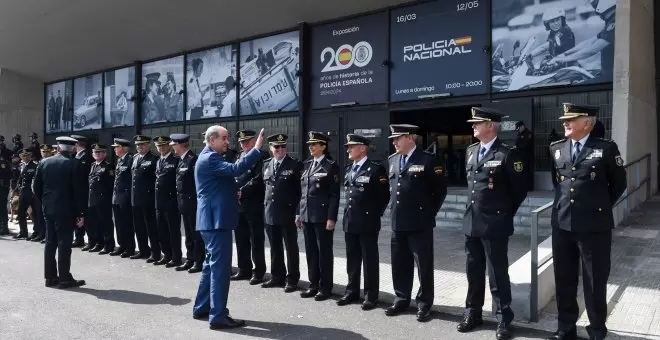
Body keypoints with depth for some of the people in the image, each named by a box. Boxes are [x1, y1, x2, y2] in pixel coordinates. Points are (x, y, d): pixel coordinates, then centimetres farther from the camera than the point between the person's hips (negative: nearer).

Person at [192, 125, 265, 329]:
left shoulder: (210, 157, 19)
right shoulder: (210, 158, -15)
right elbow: (236, 169, -30)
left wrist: (232, 193, 16)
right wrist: (257, 148, -30)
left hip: (214, 218, 11)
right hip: (216, 219, -11)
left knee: (212, 264, 18)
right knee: (220, 266, -8)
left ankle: (201, 308, 28)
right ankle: (218, 316, -2)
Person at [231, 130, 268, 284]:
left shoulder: (261, 156, -7)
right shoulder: (240, 157, 17)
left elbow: (258, 179, -16)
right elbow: (234, 176, 17)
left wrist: (242, 191, -18)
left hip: (254, 205, -7)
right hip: (238, 204, 7)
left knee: (256, 240, 0)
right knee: (241, 240, 13)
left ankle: (258, 272, 10)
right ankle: (244, 270, 24)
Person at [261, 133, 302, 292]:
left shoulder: (295, 165, -6)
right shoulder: (266, 164, 10)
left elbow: (300, 190, -6)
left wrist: (298, 212, -10)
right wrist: (265, 206, 12)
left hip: (288, 214, -5)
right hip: (270, 213, 5)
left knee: (291, 248, 4)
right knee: (275, 248, 14)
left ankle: (292, 280, 14)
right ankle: (277, 277, 26)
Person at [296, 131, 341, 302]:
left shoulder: (331, 166, -6)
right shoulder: (307, 165, 13)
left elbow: (334, 195, -10)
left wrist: (331, 218, -15)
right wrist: (299, 213, 12)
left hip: (322, 216, -6)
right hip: (306, 215, 6)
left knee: (324, 252, 3)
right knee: (311, 251, 12)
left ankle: (325, 287, 14)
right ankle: (313, 285, 23)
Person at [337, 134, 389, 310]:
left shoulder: (376, 168, -10)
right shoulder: (349, 169, 13)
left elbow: (384, 196, -8)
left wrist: (375, 215, -4)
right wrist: (349, 213, 14)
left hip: (367, 223, -7)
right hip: (350, 221, 7)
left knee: (370, 260, 3)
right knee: (352, 260, 14)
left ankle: (371, 296, 13)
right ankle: (352, 291, 26)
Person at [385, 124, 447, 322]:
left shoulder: (428, 160, -8)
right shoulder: (392, 161, 11)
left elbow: (441, 190, -3)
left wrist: (429, 212, 0)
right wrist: (394, 208, 14)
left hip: (420, 223, -6)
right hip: (397, 222, 6)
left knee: (424, 266, 4)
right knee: (399, 265, 13)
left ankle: (424, 305, 15)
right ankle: (401, 300, 27)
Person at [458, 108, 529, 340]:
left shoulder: (508, 154, -11)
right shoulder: (470, 152, 10)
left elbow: (519, 190, -5)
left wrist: (505, 213, 3)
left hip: (494, 224, -6)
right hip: (471, 222, 6)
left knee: (498, 273, 3)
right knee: (473, 271, 15)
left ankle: (504, 319, 18)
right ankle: (473, 313, 29)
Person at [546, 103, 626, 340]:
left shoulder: (606, 148, -4)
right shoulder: (556, 149, 8)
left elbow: (619, 183, 6)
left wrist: (601, 206, 9)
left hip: (594, 225, -4)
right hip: (562, 224, 4)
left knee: (595, 281, 7)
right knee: (563, 279, 12)